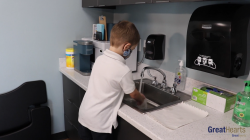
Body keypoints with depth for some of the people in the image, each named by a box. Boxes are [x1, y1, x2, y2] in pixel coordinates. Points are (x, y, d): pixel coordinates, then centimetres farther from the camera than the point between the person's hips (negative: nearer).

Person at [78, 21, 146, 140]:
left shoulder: (99, 59, -2)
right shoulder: (123, 70, -22)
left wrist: (138, 96, 19)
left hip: (83, 116, 6)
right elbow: (134, 95, -4)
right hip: (99, 123, -6)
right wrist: (142, 99, 20)